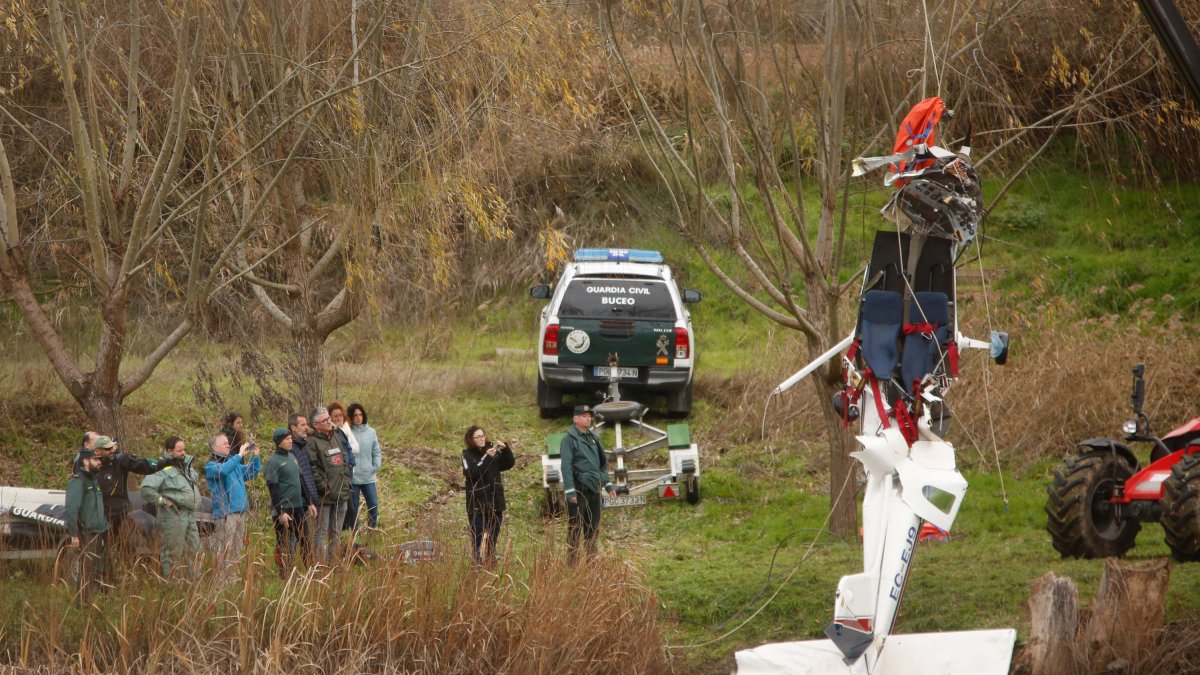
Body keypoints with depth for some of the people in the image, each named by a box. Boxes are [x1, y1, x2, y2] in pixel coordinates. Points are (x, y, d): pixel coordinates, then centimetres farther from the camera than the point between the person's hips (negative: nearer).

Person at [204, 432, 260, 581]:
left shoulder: (232, 461, 19)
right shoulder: (211, 465, -5)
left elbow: (251, 473, 25)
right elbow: (223, 470, -27)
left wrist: (255, 457, 10)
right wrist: (240, 455, -23)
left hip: (240, 511, 8)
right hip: (224, 513, -8)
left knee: (236, 551, 12)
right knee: (224, 551, -9)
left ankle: (232, 579, 19)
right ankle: (222, 581, -7)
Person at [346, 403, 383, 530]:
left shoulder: (371, 432, 6)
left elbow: (377, 451, 13)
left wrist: (376, 466, -1)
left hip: (368, 477, 3)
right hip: (352, 478, -3)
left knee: (373, 505, 2)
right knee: (353, 508, 5)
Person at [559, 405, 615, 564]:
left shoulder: (593, 437, 15)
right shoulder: (570, 439, -7)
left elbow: (603, 462, 21)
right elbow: (566, 466, -13)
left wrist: (608, 485, 16)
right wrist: (570, 492, -19)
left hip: (594, 489, 7)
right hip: (579, 490, -7)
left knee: (593, 528, 11)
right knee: (575, 528, -5)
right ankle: (573, 561, -3)